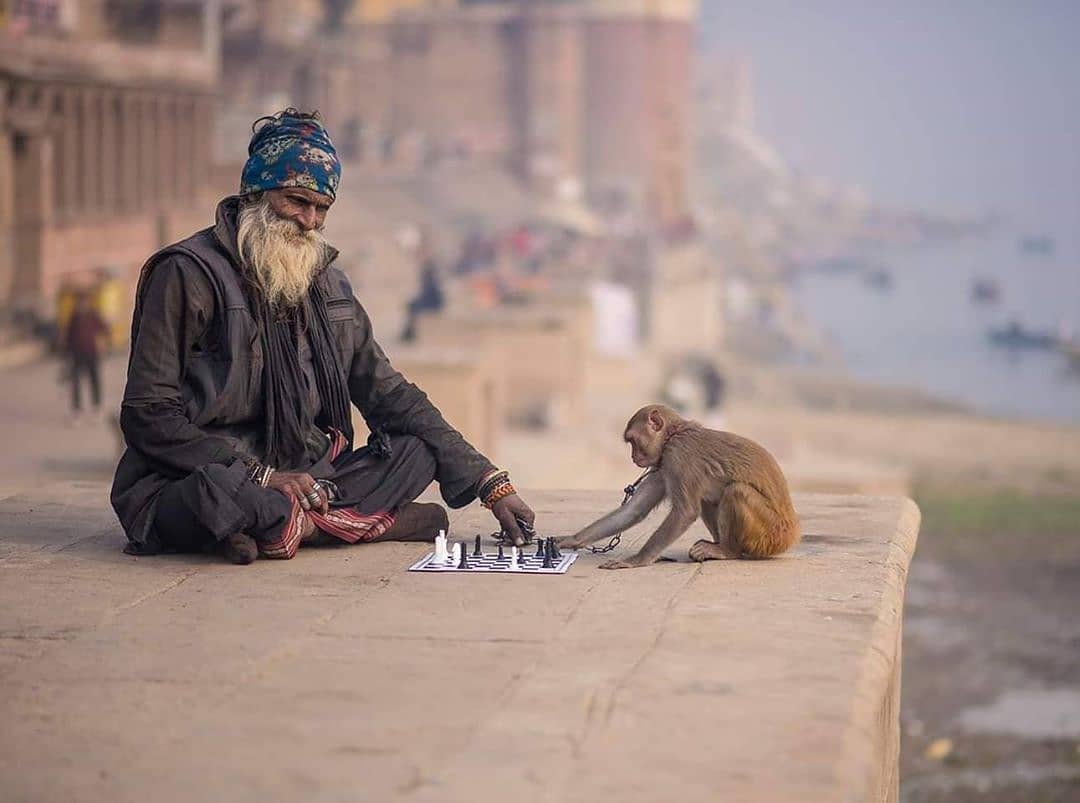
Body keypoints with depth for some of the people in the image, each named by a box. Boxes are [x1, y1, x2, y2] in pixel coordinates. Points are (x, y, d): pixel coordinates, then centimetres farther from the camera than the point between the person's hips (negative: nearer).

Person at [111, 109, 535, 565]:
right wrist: (263, 477, -21)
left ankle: (282, 527, -22)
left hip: (295, 479, 7)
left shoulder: (325, 284, 14)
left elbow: (389, 395, 15)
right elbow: (149, 417, -13)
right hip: (183, 487, -7)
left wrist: (491, 485, 5)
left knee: (420, 448, -7)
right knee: (218, 492, -41)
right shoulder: (188, 274, -8)